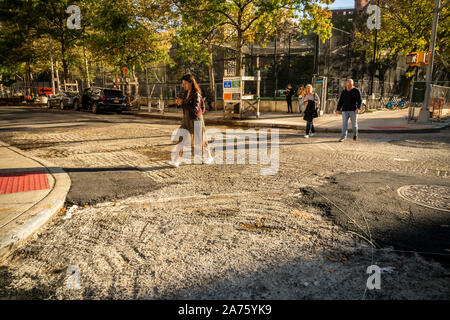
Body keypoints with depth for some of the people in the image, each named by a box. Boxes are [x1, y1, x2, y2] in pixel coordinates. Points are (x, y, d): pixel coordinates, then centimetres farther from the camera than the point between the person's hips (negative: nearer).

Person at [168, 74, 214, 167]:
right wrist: (179, 101, -2)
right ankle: (176, 161, -4)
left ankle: (209, 157, 27)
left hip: (196, 121, -7)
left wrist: (182, 103, -19)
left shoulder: (196, 94, -15)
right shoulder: (186, 93, 8)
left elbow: (194, 109, -23)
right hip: (186, 121, 7)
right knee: (181, 140, -4)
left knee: (200, 141, 6)